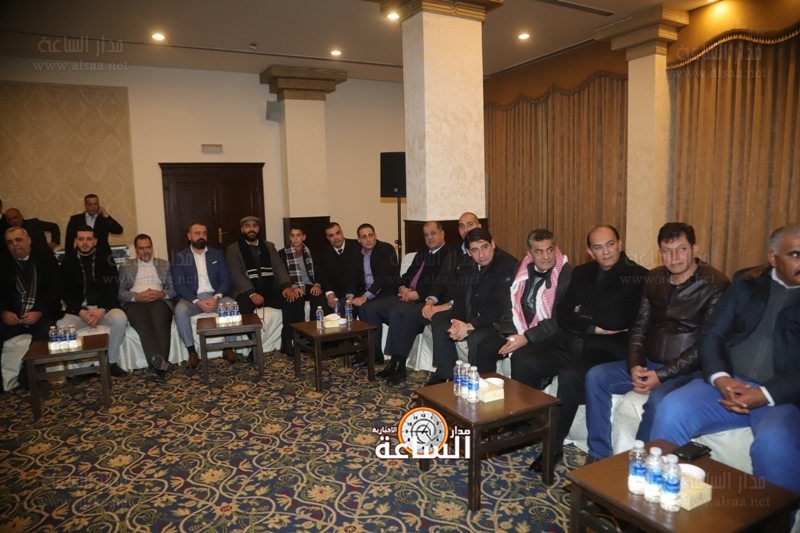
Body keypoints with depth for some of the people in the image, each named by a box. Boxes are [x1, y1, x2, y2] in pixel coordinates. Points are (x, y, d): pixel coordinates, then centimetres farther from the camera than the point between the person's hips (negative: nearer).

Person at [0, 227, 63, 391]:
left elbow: (56, 290, -2)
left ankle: (29, 375, -16)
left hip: (41, 315, -2)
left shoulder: (46, 259, 6)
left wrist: (39, 312, -16)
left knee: (45, 331, -33)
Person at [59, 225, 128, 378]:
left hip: (104, 306, -1)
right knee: (62, 326, -29)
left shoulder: (105, 258, 3)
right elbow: (66, 291, 1)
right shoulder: (68, 261, 7)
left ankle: (112, 362, -15)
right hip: (78, 309, 1)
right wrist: (81, 312, -17)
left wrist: (102, 310, -20)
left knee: (120, 319, -33)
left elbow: (113, 287, -4)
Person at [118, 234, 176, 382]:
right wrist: (136, 296, -9)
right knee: (144, 325, -37)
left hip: (159, 300, 1)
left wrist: (162, 293, -7)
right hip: (135, 302, 0)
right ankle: (159, 361, -51)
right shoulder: (126, 267, 23)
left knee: (160, 324, -36)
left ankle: (159, 364, -41)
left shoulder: (164, 264, 23)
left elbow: (174, 288, 14)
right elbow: (120, 292, 10)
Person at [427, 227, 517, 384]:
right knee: (439, 324, 0)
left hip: (499, 321, -8)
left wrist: (470, 327, -25)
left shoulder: (508, 266, -21)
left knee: (475, 338, -33)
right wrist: (457, 321, -13)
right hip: (473, 315, 8)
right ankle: (446, 377, 9)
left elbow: (500, 310, -25)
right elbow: (461, 296, 7)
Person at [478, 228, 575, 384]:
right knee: (485, 347, -12)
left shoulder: (567, 275, -13)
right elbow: (514, 304, 7)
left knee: (522, 358, -31)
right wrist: (513, 335, -10)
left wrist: (527, 338, -21)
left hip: (554, 337, -6)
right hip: (520, 331, 6)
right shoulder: (524, 269, 6)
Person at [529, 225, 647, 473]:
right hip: (576, 344, 6)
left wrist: (582, 313, -3)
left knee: (569, 376, -32)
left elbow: (617, 321, -17)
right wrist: (593, 327, -9)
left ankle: (554, 445, -13)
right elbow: (562, 316, 6)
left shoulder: (637, 276, -5)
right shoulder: (581, 273, 13)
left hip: (610, 350, -6)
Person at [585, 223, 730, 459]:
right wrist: (635, 366, -8)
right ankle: (599, 455, -3)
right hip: (649, 364, 6)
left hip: (688, 370, -6)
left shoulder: (715, 284, -10)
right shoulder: (654, 279, 8)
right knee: (595, 376, -9)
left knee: (658, 399, -34)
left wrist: (661, 375, -20)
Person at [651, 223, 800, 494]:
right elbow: (710, 334, 6)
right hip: (730, 384, 3)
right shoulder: (747, 282, 11)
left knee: (774, 442, -34)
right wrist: (720, 378, -12)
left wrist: (766, 395, -20)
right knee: (671, 411, -21)